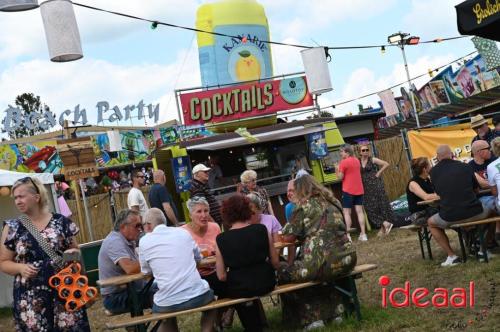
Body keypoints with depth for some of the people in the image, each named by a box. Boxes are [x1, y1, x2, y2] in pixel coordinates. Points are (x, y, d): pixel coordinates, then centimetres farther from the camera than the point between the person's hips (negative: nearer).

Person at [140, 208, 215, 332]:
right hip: (198, 296, 1)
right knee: (209, 295, 35)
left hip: (168, 304, -1)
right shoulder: (183, 232, 7)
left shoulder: (144, 241, 0)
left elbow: (146, 271, 13)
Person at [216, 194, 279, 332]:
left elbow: (222, 276, -6)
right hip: (265, 284, 2)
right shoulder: (262, 230, -6)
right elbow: (276, 263, 1)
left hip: (239, 289, -2)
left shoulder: (221, 239, -9)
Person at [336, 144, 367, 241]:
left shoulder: (344, 162, -12)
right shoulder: (356, 160, 12)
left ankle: (348, 235, -6)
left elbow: (340, 177, -11)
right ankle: (363, 234, 4)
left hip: (348, 190, -6)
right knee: (359, 211, 6)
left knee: (346, 212, -2)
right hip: (359, 189, 6)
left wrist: (337, 169, 4)